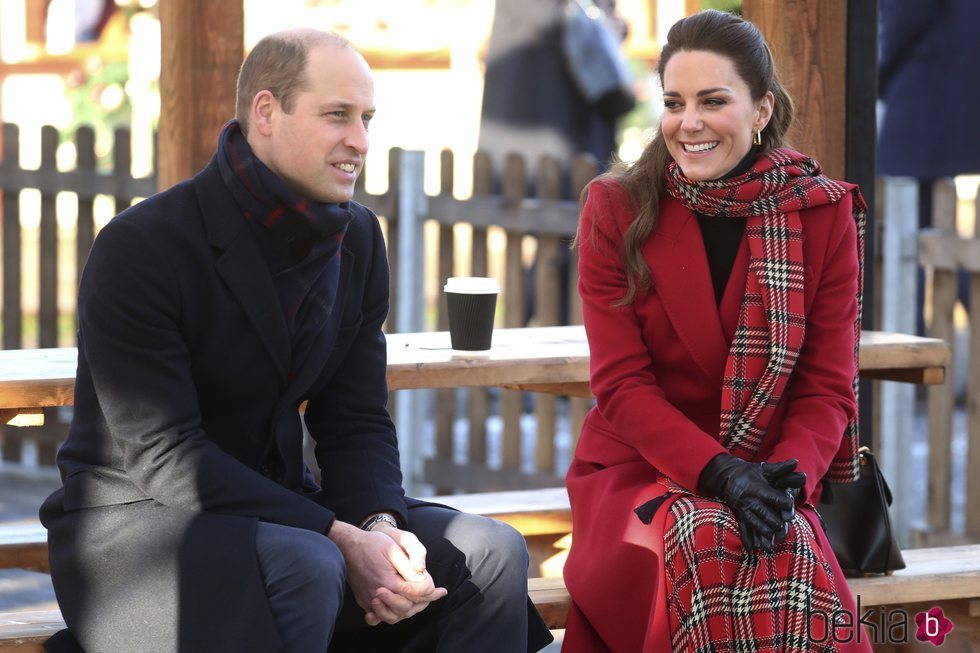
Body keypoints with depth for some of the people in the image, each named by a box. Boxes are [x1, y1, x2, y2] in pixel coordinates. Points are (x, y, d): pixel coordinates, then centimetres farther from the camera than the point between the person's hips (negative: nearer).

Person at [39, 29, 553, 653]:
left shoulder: (358, 239, 6)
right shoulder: (141, 247, -16)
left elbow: (357, 421, 6)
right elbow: (163, 454, -22)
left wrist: (379, 523, -18)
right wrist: (341, 538, -27)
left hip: (274, 503, 7)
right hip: (135, 515, -7)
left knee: (493, 554, -7)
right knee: (305, 568, -36)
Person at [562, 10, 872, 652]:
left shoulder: (826, 214, 0)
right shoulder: (618, 211, -1)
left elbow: (828, 386, -1)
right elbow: (622, 383, -6)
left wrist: (787, 477, -22)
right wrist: (721, 474, -22)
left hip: (767, 479, 1)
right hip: (638, 473, -1)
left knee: (792, 561, -34)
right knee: (711, 547, -35)